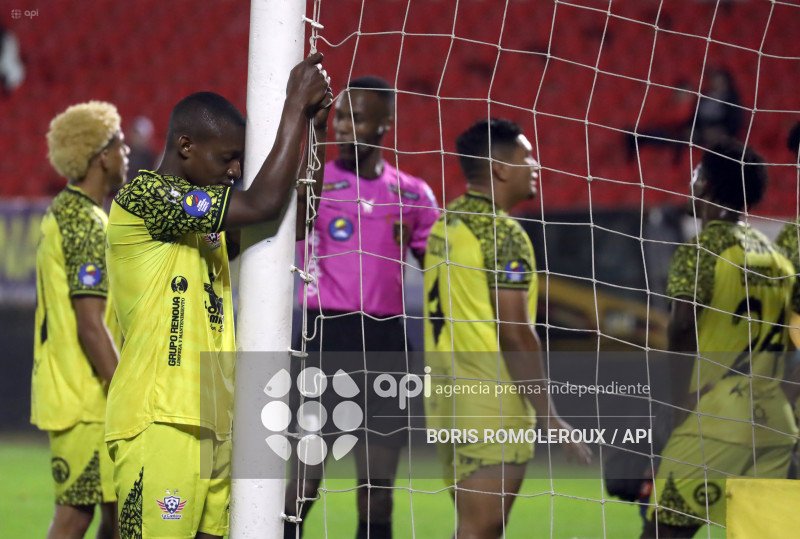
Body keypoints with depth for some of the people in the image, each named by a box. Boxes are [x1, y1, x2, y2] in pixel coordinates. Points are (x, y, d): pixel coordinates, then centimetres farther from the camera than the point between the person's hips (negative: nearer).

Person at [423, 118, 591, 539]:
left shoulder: (445, 224, 13)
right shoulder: (502, 233, -13)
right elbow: (514, 332, -18)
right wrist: (548, 416, -14)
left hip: (444, 393, 9)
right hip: (491, 400, -9)